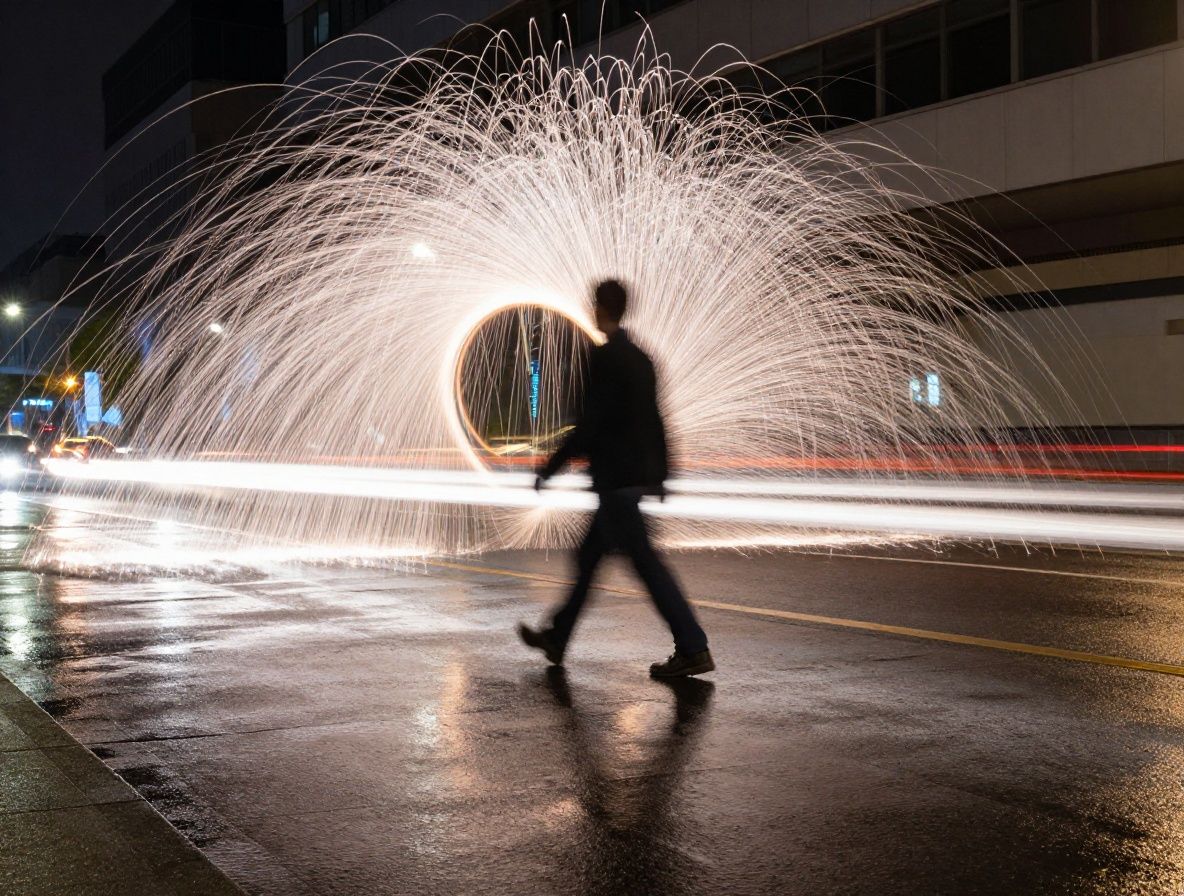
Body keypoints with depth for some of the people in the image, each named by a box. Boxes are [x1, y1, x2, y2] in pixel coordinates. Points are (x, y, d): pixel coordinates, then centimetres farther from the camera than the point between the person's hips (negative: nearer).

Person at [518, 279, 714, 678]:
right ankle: (556, 638, 29)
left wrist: (551, 467, -12)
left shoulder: (604, 357, -15)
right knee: (588, 556, 18)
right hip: (639, 475, 9)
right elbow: (654, 420, 16)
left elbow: (590, 423, -19)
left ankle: (693, 650, -7)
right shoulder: (640, 357, 12)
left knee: (645, 562, -7)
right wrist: (660, 473, 23)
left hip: (615, 477, -9)